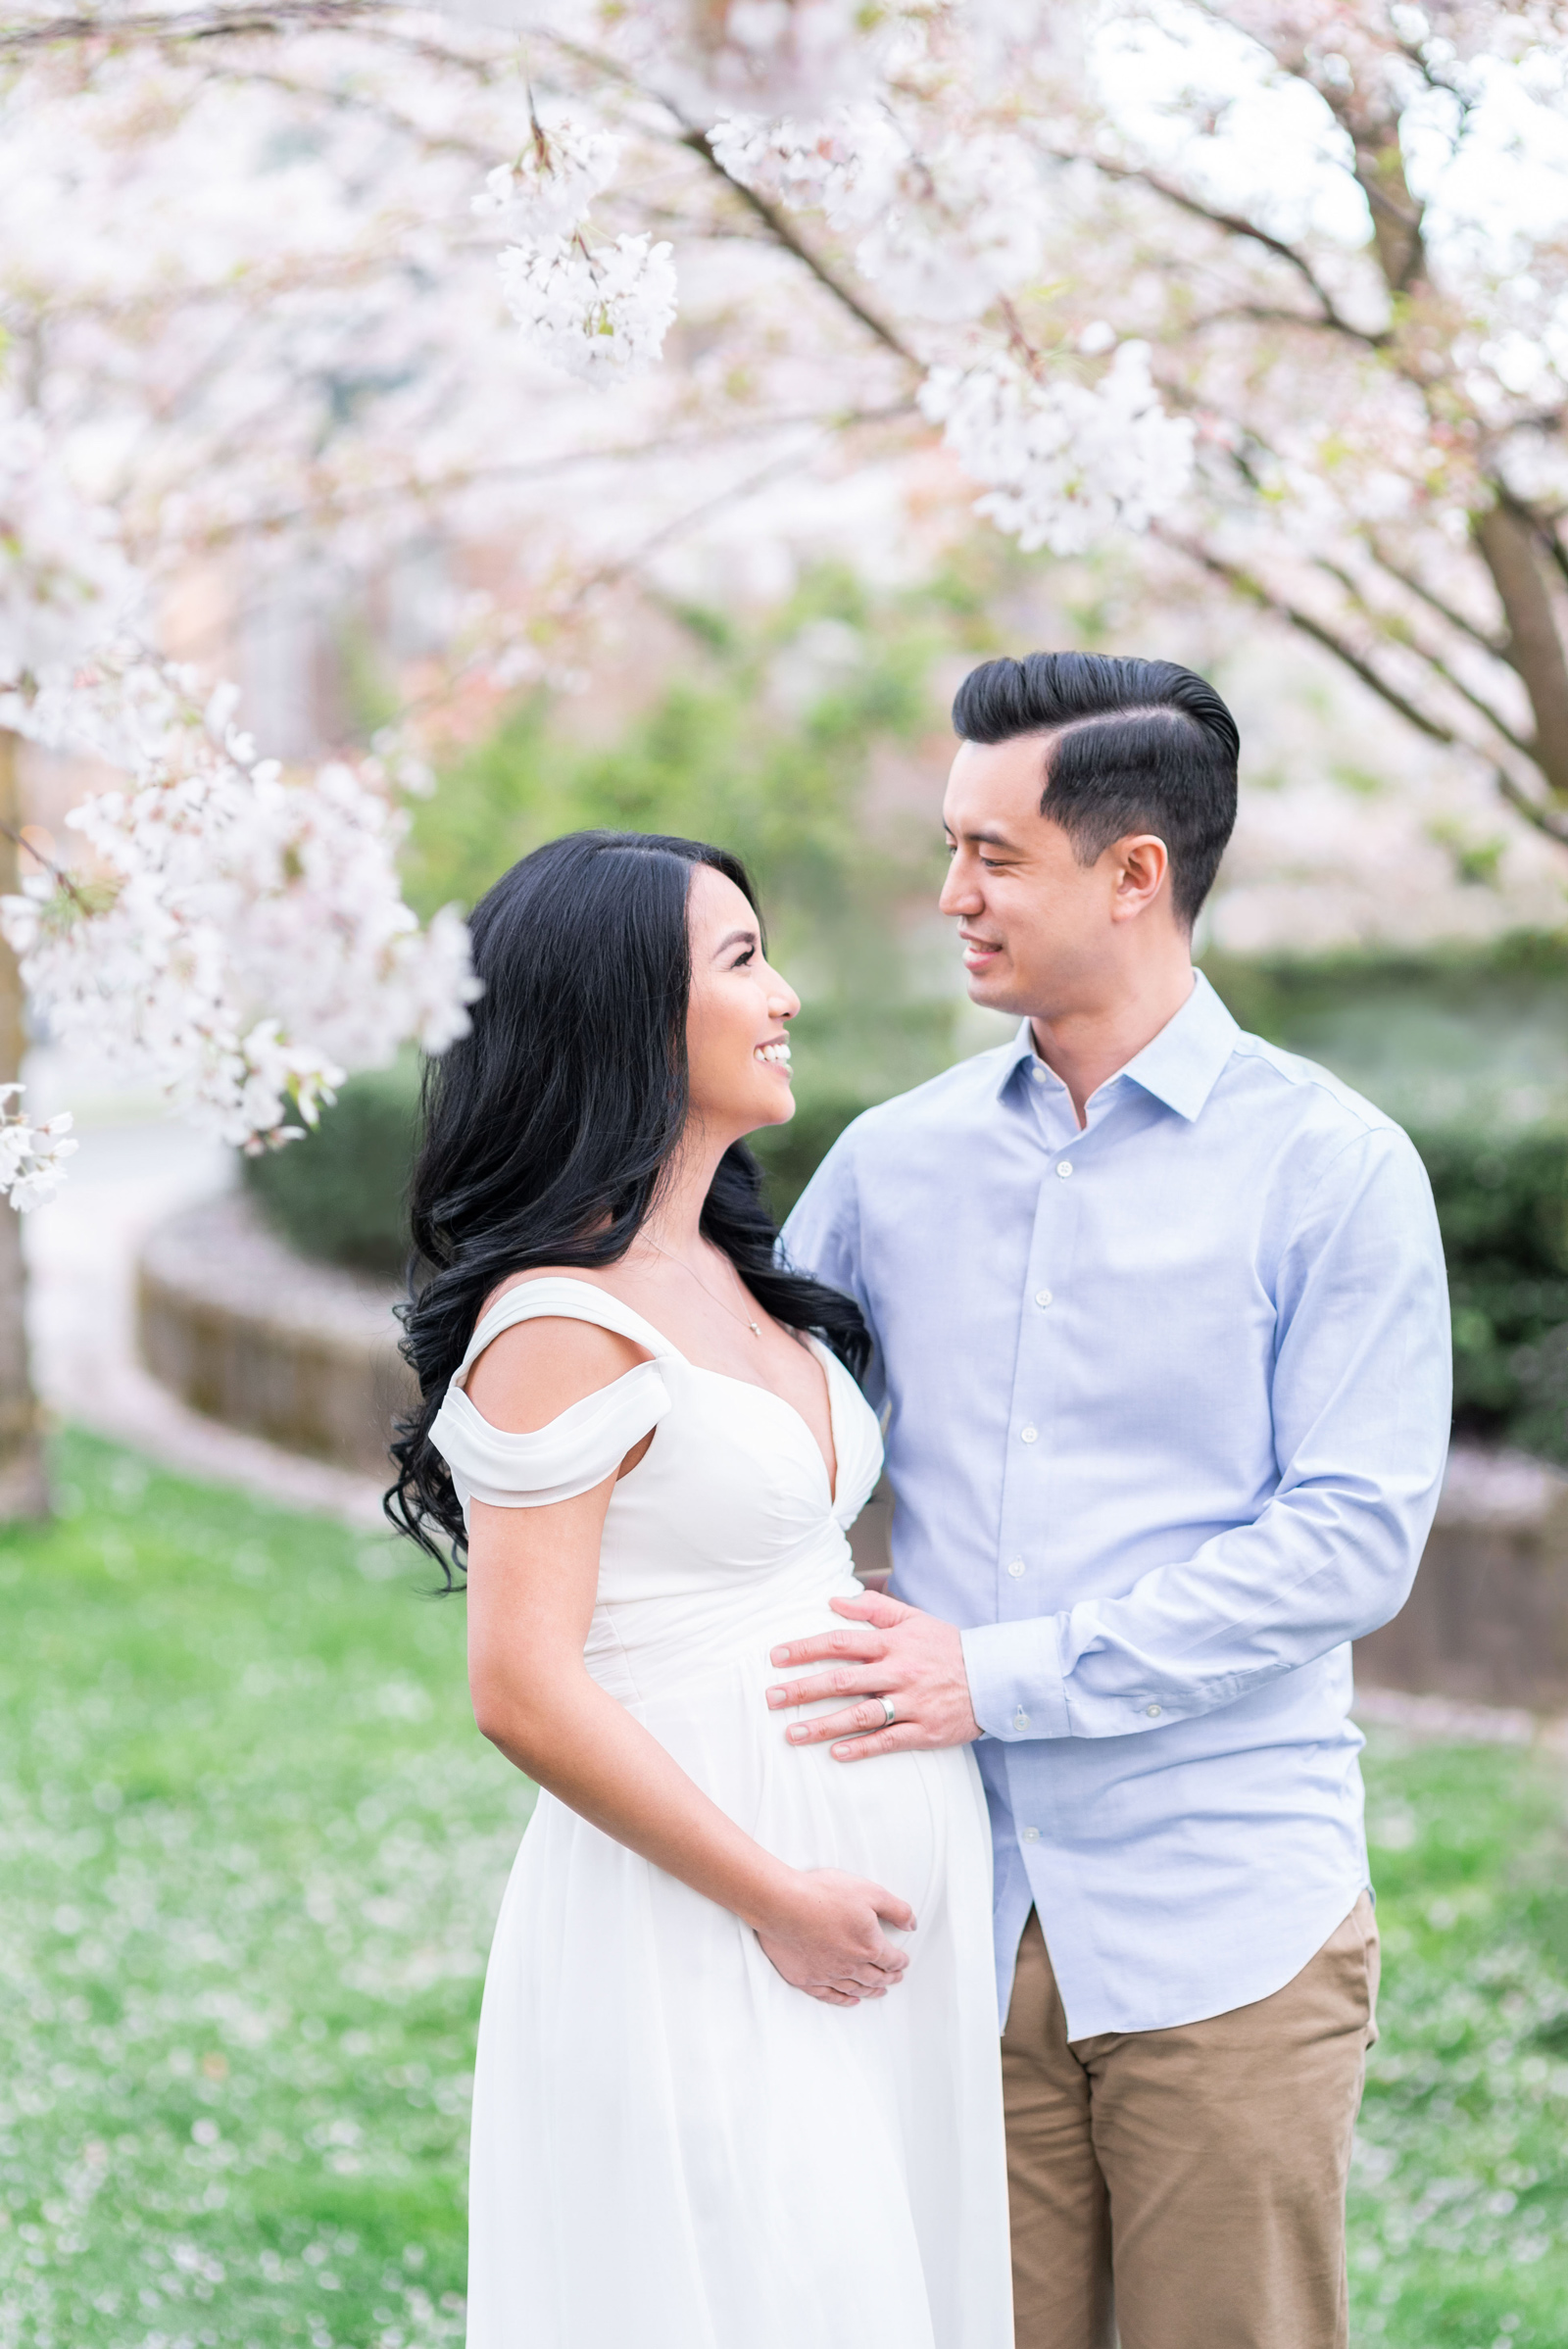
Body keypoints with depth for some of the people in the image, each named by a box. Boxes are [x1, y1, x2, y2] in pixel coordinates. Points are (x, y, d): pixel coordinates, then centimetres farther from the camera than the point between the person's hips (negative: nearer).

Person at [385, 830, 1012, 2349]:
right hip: (702, 1924, -9)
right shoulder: (564, 1326, -16)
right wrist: (774, 1898, -14)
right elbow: (525, 1690, -19)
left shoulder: (737, 1278, 12)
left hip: (882, 1874, 9)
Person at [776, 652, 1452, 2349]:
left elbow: (1352, 1540, -11)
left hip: (1222, 1927, -3)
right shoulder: (891, 1163, 8)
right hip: (959, 1922, 3)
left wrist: (1005, 1676, -16)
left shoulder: (1328, 1166, -4)